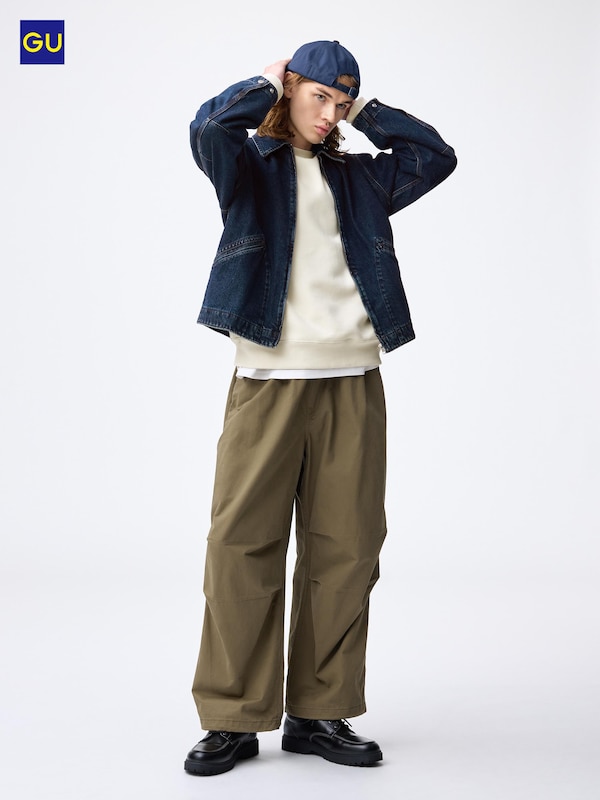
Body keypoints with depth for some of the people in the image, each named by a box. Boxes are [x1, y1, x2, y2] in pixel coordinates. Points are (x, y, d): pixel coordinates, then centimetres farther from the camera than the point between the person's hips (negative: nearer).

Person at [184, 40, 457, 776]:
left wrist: (364, 111, 13)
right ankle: (233, 719, 4)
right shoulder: (249, 165, 9)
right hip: (268, 382, -3)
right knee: (242, 545, -6)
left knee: (345, 548, 3)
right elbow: (209, 126, -12)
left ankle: (320, 713, 13)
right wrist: (270, 84, 4)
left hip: (352, 382, 4)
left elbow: (436, 156, 11)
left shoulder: (358, 178, 19)